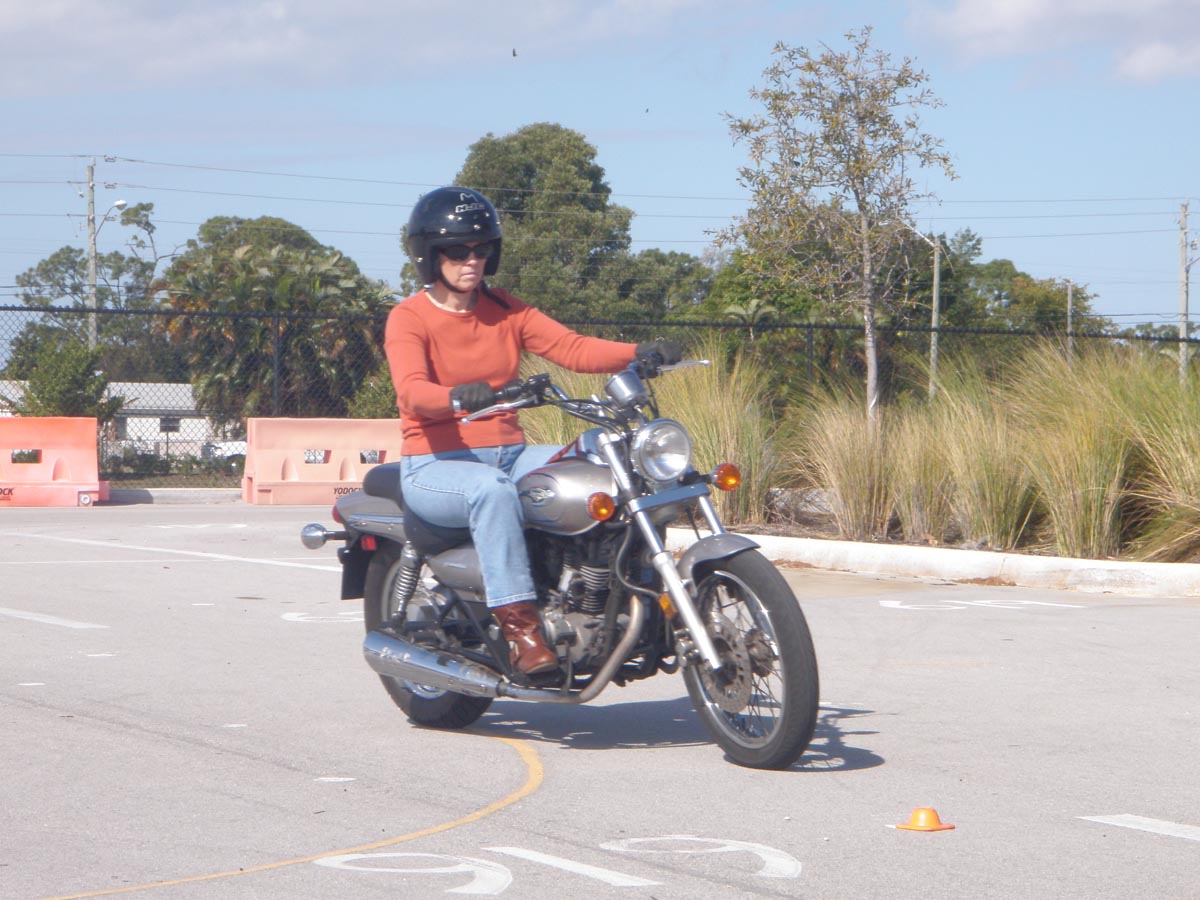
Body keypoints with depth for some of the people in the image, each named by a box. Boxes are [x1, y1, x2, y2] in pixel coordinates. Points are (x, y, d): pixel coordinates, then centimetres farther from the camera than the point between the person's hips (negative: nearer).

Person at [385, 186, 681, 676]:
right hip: (434, 466, -6)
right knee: (491, 488, -38)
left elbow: (572, 348, -2)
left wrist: (640, 353, -19)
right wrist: (459, 397, -45)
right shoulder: (408, 319, -3)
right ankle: (519, 626, -40)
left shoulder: (505, 310, 13)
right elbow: (412, 392, -22)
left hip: (509, 455, 6)